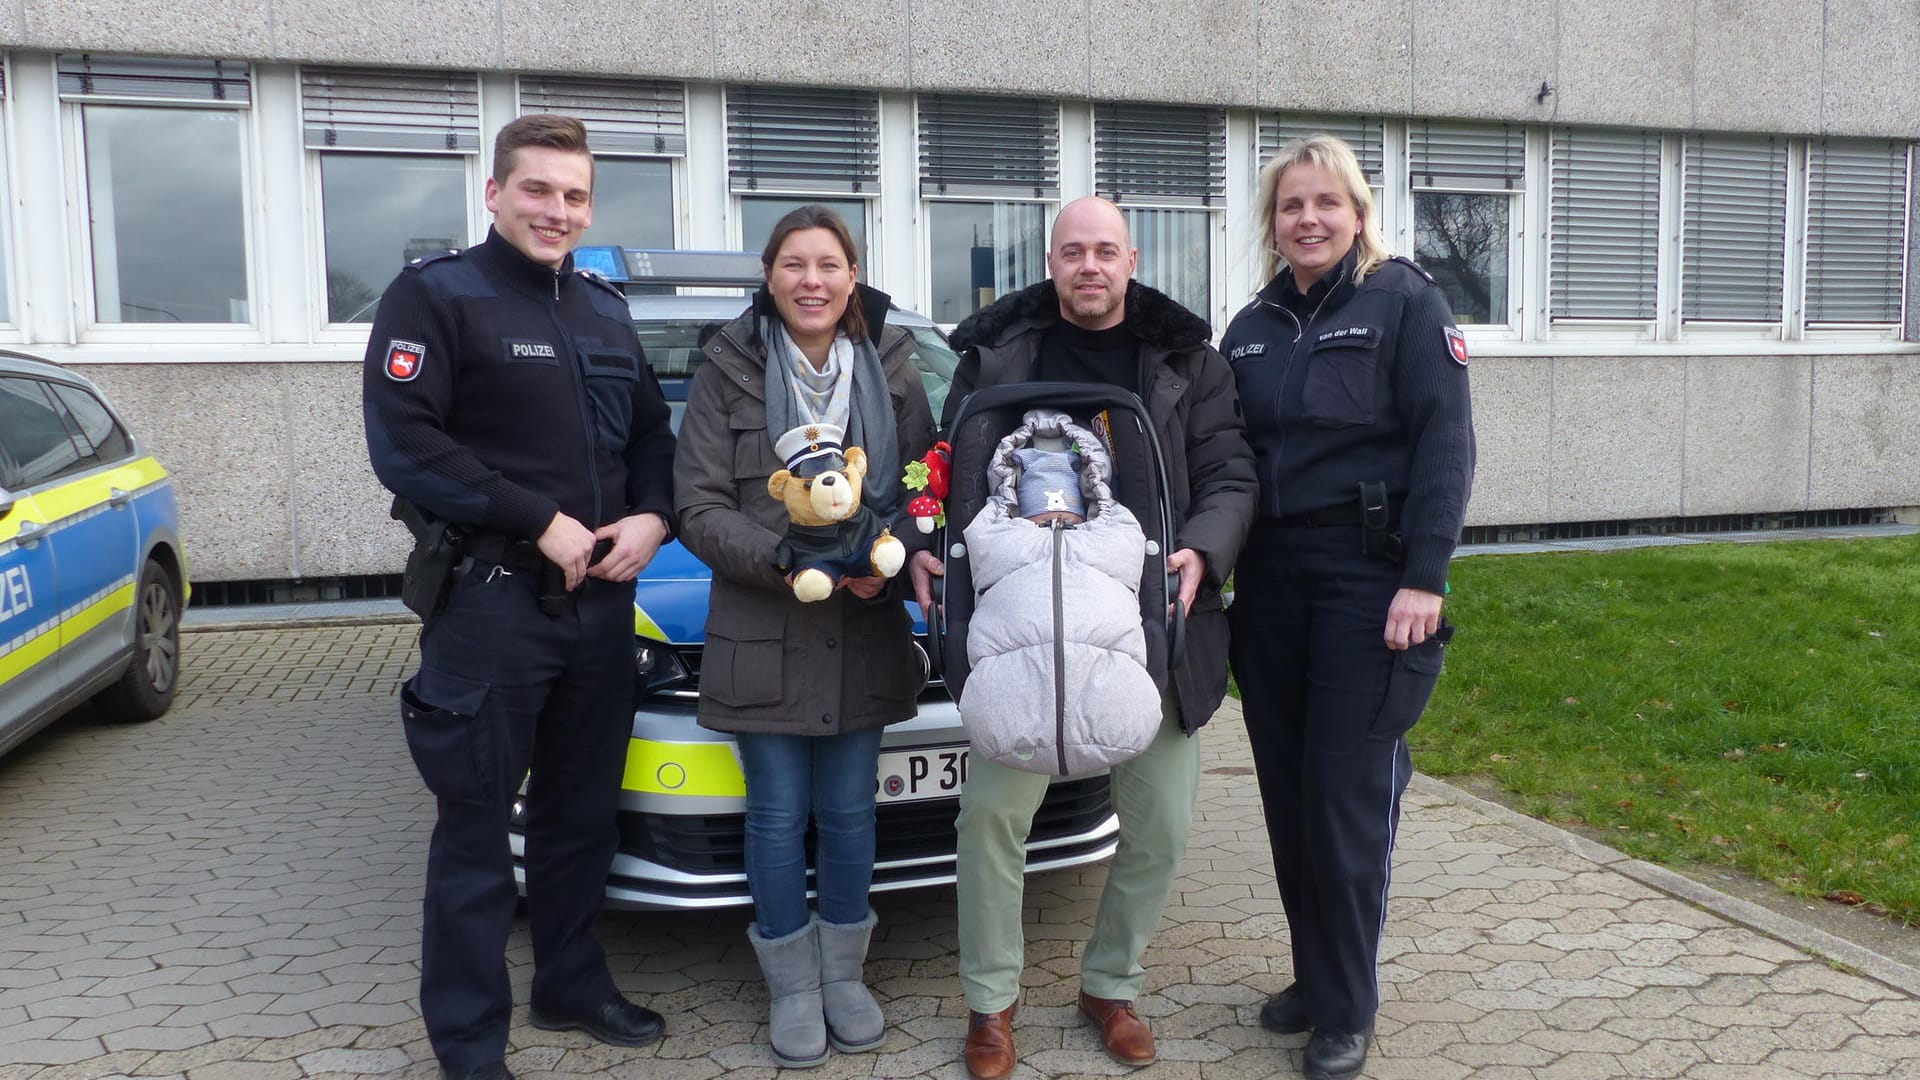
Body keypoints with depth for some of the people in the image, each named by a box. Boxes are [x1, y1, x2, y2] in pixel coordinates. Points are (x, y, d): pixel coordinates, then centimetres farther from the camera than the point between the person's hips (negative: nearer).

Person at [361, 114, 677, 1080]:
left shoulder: (605, 311, 15)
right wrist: (542, 522, -17)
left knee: (582, 811, 17)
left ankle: (573, 986, 34)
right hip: (490, 601, -6)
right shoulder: (435, 296, -5)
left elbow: (650, 433, 19)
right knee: (476, 827, 3)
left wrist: (651, 517, -1)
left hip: (600, 600, 6)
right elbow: (402, 445, -15)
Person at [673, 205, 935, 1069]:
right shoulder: (728, 371, -3)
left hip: (865, 636, 2)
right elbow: (698, 507, -7)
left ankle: (844, 975, 30)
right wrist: (789, 560, -21)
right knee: (778, 818, 7)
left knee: (849, 813, 12)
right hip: (762, 637, -2)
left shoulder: (891, 368, 4)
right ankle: (793, 988, 24)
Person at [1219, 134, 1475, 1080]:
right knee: (1286, 793, 10)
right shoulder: (1251, 328, 13)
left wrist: (1424, 579, -16)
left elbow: (1444, 444, -9)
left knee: (1346, 797, -2)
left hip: (1368, 575, -5)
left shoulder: (1405, 301, -3)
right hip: (1270, 578, 5)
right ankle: (1315, 977, 27)